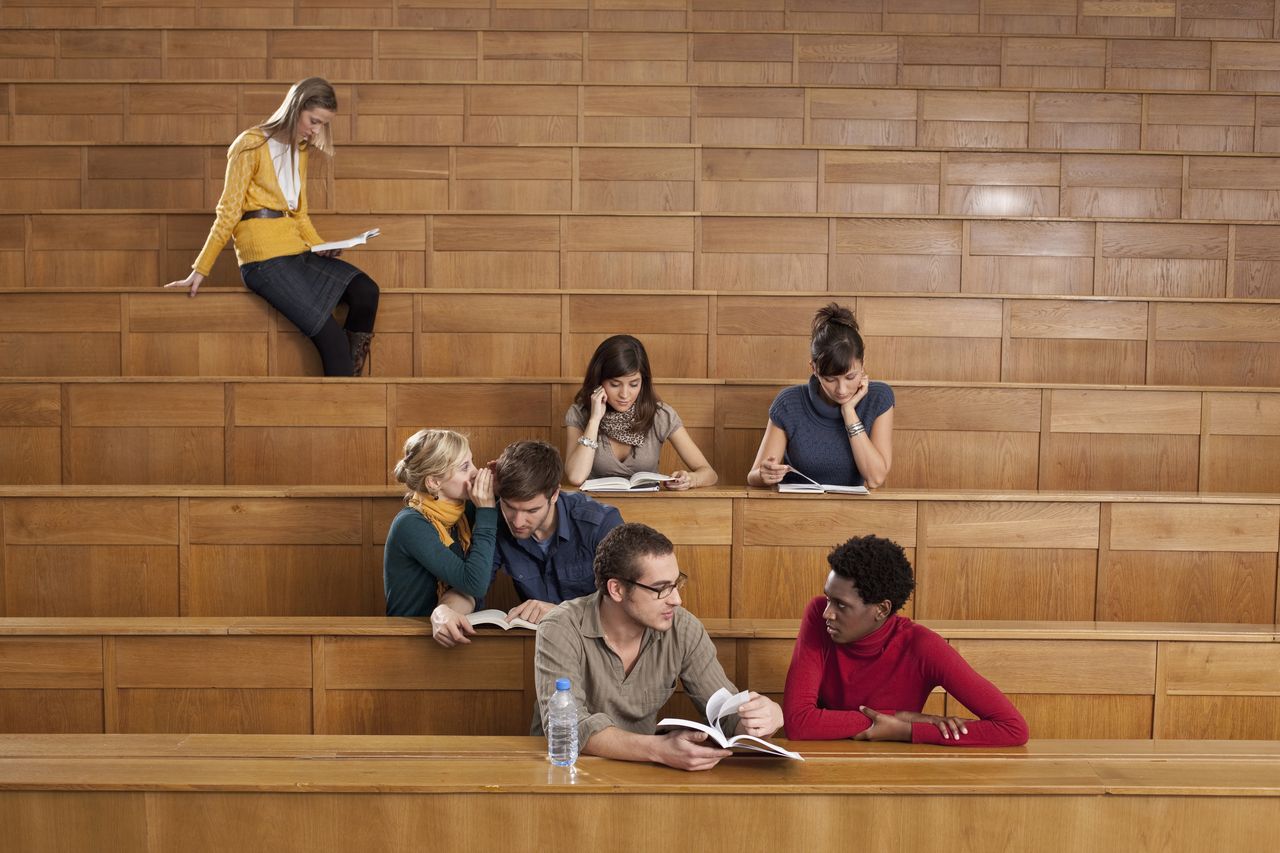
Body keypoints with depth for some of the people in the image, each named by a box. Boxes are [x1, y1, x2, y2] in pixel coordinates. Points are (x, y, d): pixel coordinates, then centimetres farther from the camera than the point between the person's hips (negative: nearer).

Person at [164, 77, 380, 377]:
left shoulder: (299, 150, 19)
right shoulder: (251, 145, -4)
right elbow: (228, 212, -4)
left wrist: (321, 246, 3)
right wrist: (200, 270, -5)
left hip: (296, 250, 7)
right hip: (264, 257, -7)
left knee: (366, 291, -17)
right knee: (330, 335, -18)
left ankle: (350, 374, -9)